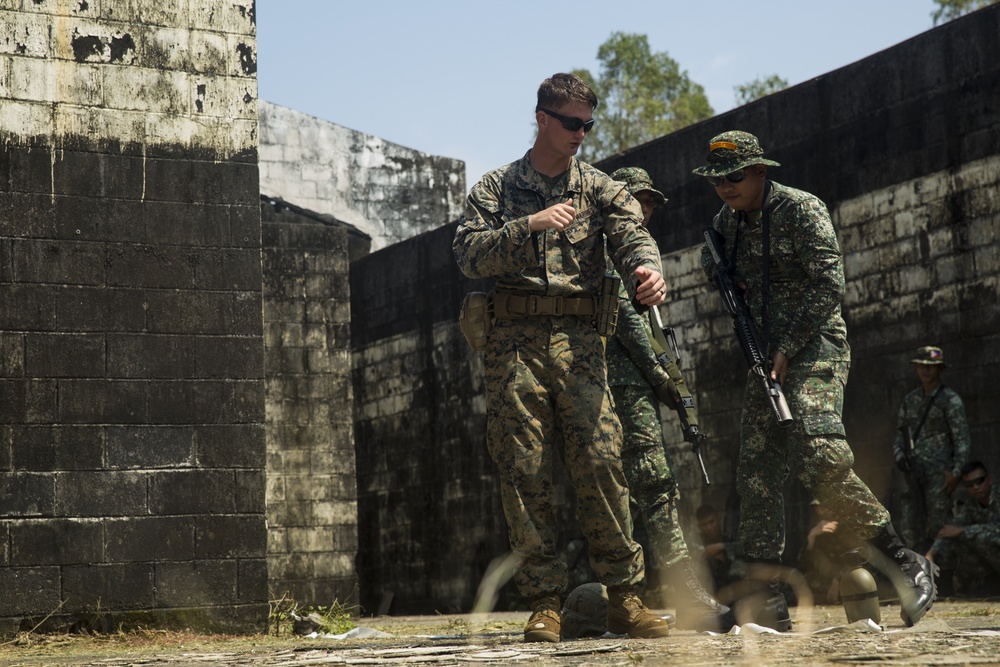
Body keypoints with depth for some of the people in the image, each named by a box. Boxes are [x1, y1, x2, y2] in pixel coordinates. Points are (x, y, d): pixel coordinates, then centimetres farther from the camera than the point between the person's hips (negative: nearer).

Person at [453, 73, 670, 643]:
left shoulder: (600, 189, 14)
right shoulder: (497, 188, 12)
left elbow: (631, 234, -4)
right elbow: (470, 253, -2)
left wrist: (646, 268, -27)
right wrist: (529, 226, -15)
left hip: (580, 340, 0)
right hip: (515, 342, 0)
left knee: (601, 462, -8)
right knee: (524, 471, -4)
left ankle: (625, 598, -4)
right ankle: (546, 602, 1)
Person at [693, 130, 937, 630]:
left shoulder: (802, 210, -8)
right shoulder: (726, 221, 13)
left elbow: (828, 286, -14)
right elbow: (714, 266, 33)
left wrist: (788, 347, -17)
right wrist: (722, 276, 8)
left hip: (813, 346, -8)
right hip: (768, 355, 8)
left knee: (819, 464, -24)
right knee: (756, 474, 1)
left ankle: (906, 565, -14)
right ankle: (766, 602, 4)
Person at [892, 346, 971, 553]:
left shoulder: (950, 400, -3)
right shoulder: (910, 400, 15)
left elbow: (962, 438, -6)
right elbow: (900, 432, 22)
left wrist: (956, 472, -14)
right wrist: (899, 455, 3)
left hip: (939, 471, -6)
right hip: (913, 471, 6)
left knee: (937, 527, -9)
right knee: (908, 527, 3)